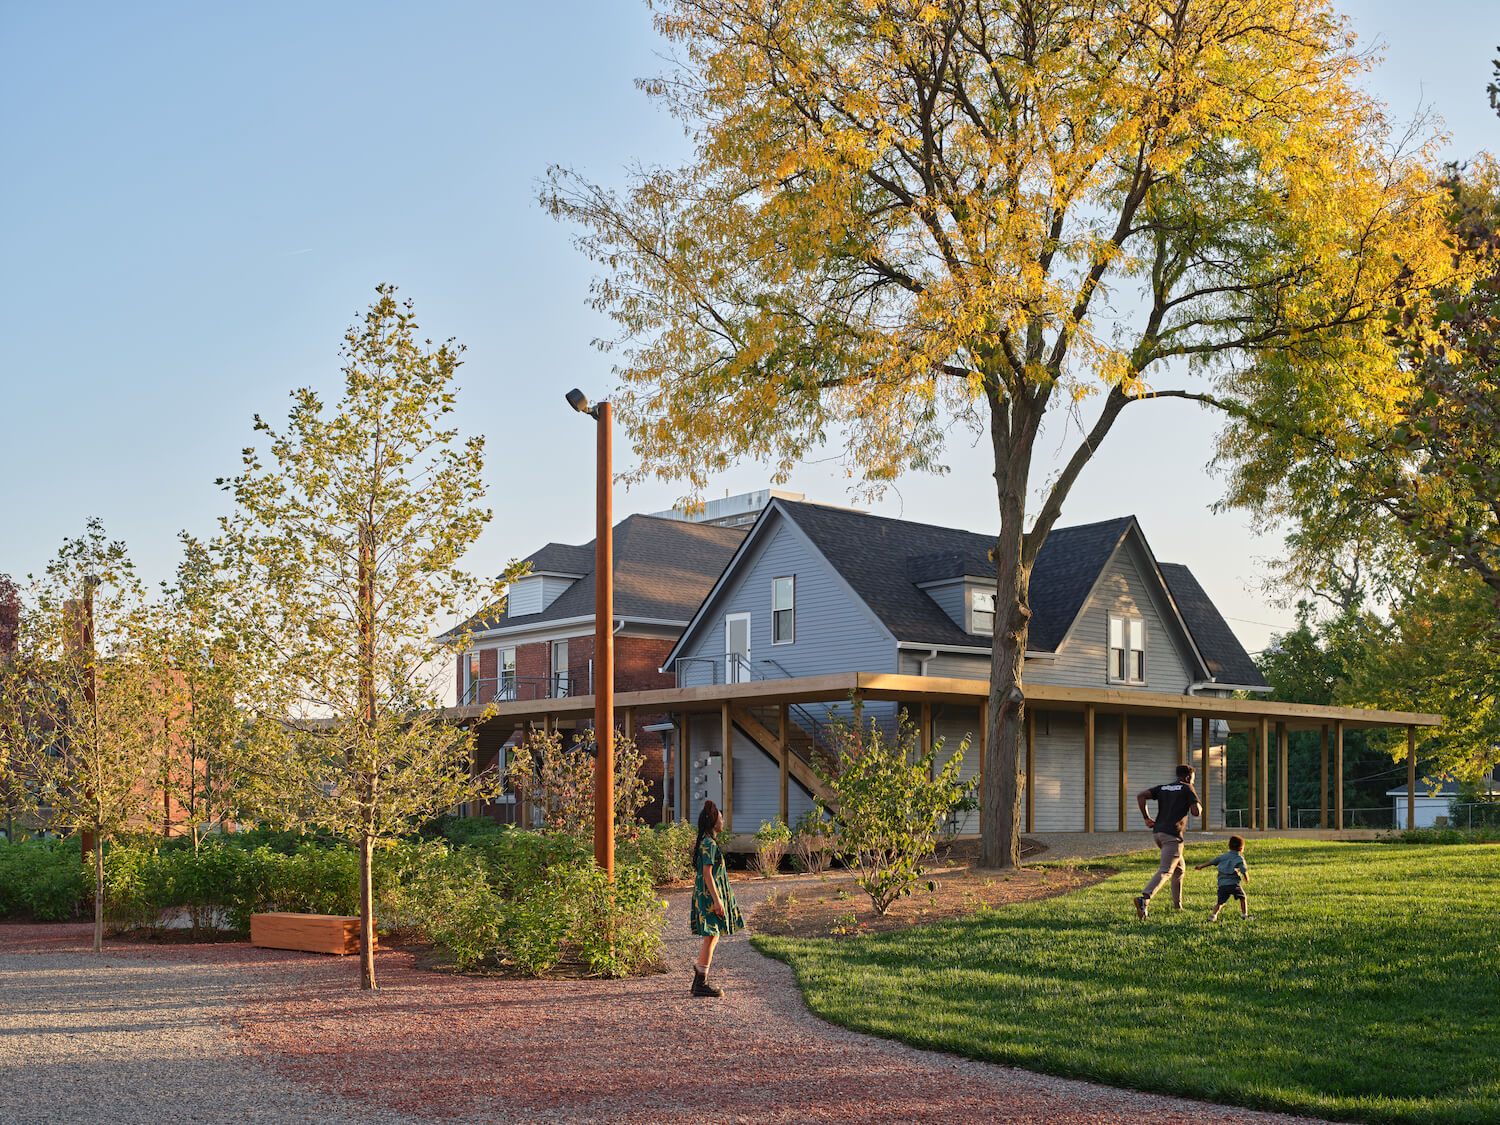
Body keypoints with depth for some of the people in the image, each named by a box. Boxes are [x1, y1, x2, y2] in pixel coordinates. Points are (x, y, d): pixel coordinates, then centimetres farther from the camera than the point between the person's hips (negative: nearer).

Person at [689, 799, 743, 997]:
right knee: (711, 937, -7)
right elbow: (707, 874, -21)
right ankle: (701, 984, -5)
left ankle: (699, 981, 17)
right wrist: (716, 900, -22)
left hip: (705, 894, 10)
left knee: (712, 937, 13)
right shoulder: (709, 844, -16)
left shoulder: (705, 842, 14)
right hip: (709, 894, -10)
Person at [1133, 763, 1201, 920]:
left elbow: (1141, 796, 4)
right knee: (1165, 871, -14)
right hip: (1173, 835, -8)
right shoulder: (1188, 789, 1)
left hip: (1158, 832, 8)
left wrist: (1146, 818, 7)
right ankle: (1144, 898, -34)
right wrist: (1199, 806, 14)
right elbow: (1195, 812, -10)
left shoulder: (1162, 788, 17)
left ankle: (1177, 905, 26)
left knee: (1179, 867, 23)